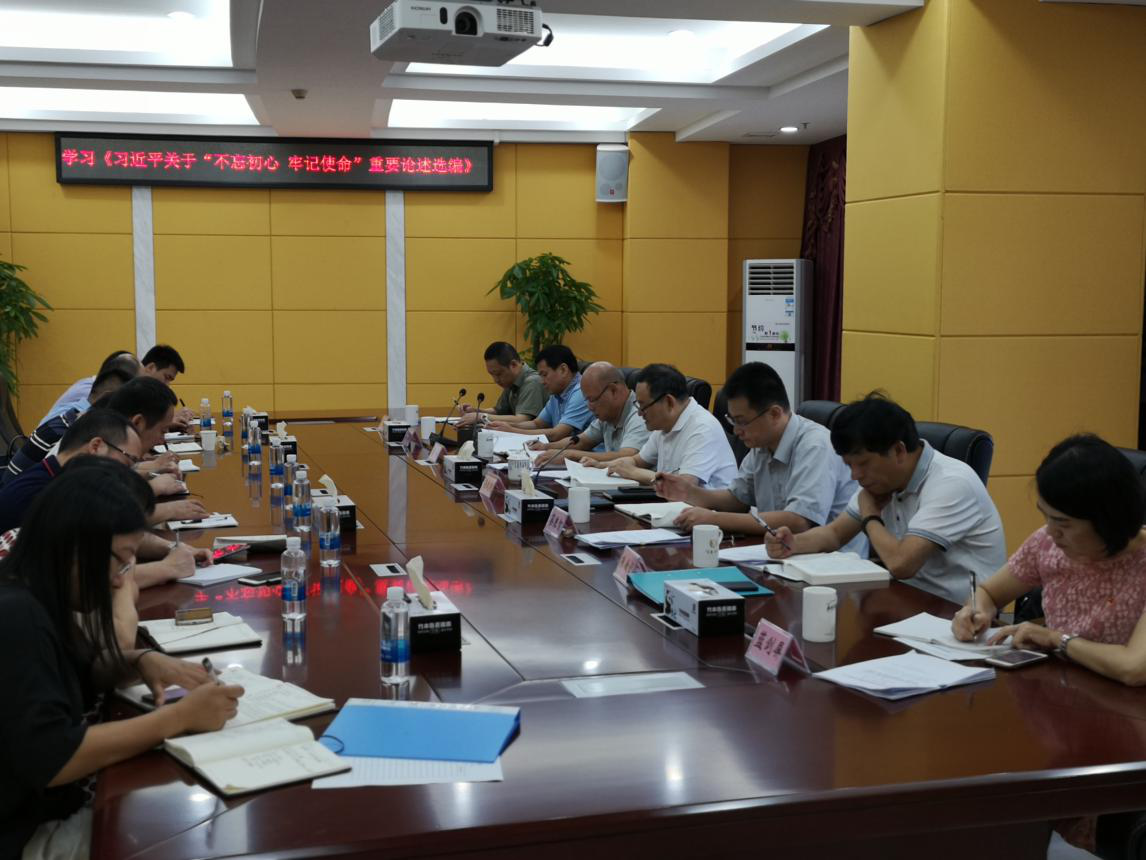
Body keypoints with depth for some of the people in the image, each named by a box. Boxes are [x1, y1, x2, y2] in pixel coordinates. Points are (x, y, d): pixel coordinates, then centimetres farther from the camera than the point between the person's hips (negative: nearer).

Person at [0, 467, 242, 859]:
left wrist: (143, 661, -1)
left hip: (54, 804, 9)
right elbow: (52, 759, -29)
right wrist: (180, 716, -24)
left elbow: (76, 673, 20)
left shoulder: (35, 602, 3)